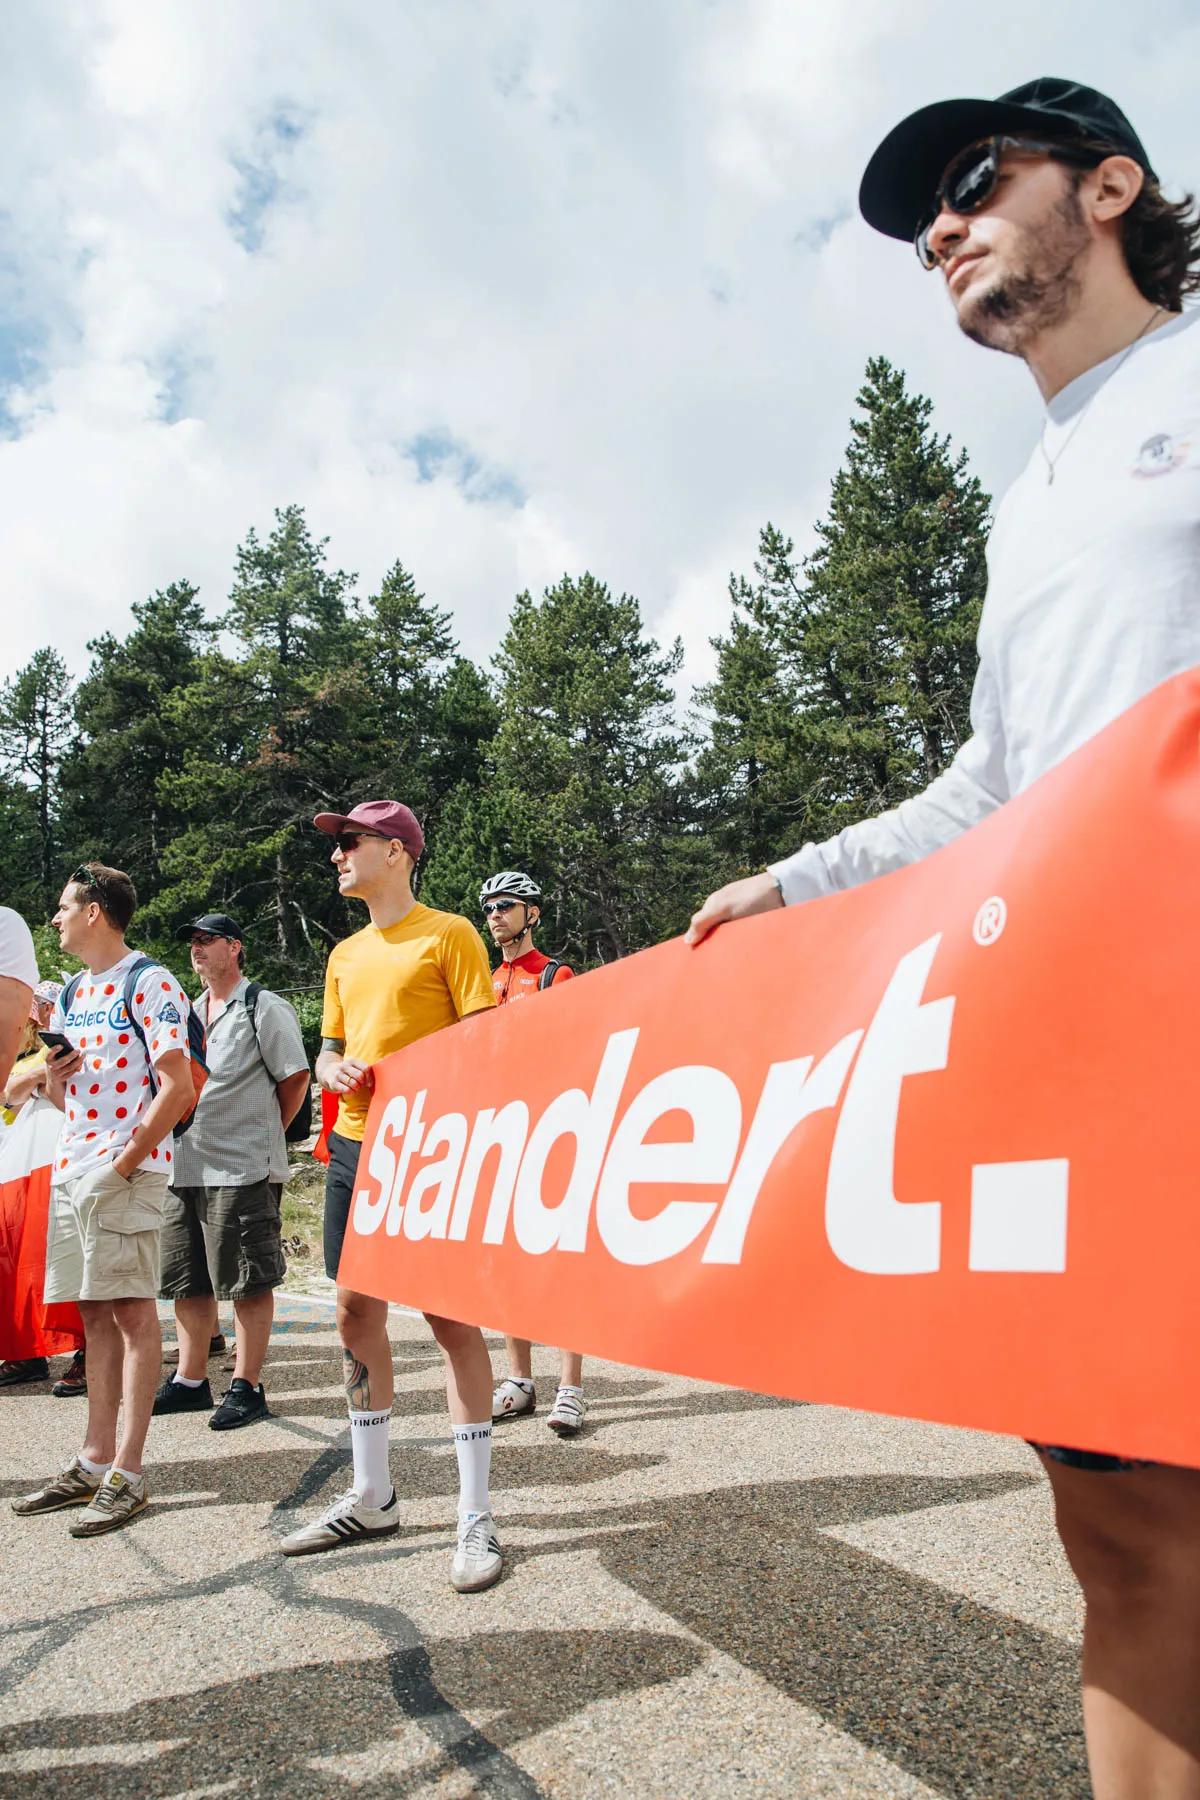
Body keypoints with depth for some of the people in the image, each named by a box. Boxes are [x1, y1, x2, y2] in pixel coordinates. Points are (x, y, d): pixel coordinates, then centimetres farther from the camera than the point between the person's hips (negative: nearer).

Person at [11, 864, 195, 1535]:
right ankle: (96, 1460, 19)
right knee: (95, 1310, 11)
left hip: (126, 1168, -8)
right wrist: (53, 1071, 1)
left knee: (132, 1309, -5)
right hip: (71, 1165, 8)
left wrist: (125, 1160, -15)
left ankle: (129, 1473, 0)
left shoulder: (150, 985, -7)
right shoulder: (73, 993, 18)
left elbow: (178, 1087, -14)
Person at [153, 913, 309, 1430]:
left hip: (242, 1169, -8)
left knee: (248, 1281, -2)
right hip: (184, 1167, 8)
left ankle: (246, 1387, 7)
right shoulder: (190, 1012, 18)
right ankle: (190, 1381, 25)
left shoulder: (264, 1008, -5)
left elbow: (295, 1078, -7)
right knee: (186, 1281, 13)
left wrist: (263, 1134, 1)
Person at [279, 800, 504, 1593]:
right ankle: (372, 1497, 26)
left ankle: (477, 1516, 6)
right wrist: (337, 1069, 1)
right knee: (356, 1310, 11)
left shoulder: (448, 934, -3)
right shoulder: (346, 955, 18)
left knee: (450, 1314, -4)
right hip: (355, 1144, 8)